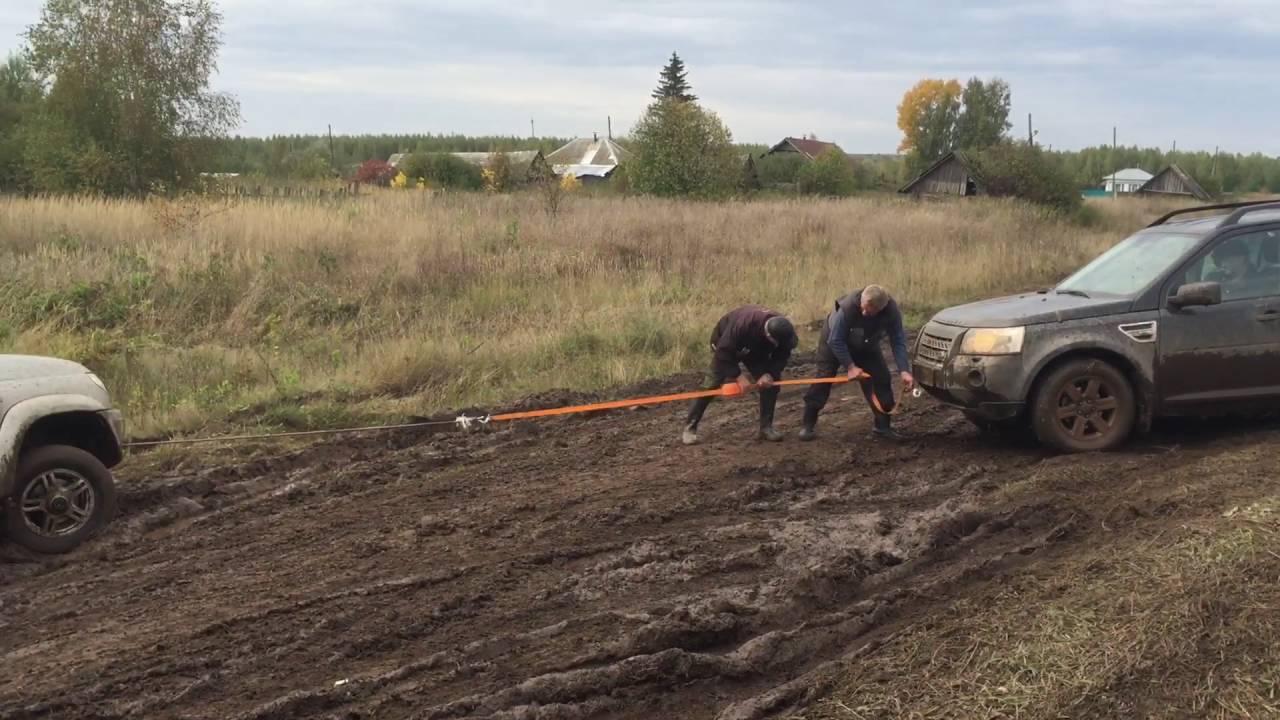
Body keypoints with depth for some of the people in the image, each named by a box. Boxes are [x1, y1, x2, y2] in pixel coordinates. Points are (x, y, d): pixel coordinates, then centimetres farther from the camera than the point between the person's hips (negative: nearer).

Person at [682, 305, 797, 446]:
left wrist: (769, 374, -33)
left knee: (771, 382, -9)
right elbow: (724, 352, -38)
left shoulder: (782, 330, -30)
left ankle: (766, 427, 2)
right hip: (725, 346, -5)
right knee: (713, 384, -12)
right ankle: (689, 428, -7)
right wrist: (738, 376, -41)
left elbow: (782, 357, -16)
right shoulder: (744, 323, -46)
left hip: (756, 351, 5)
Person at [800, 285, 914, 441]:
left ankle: (883, 426, 6)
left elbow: (898, 342, -23)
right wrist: (850, 366, -28)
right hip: (834, 337, -3)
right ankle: (809, 425, 0)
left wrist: (904, 371, -34)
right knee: (823, 378, -8)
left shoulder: (892, 311, -32)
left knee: (881, 379, -5)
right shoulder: (848, 306, -42)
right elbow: (835, 341, -30)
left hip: (866, 346, 3)